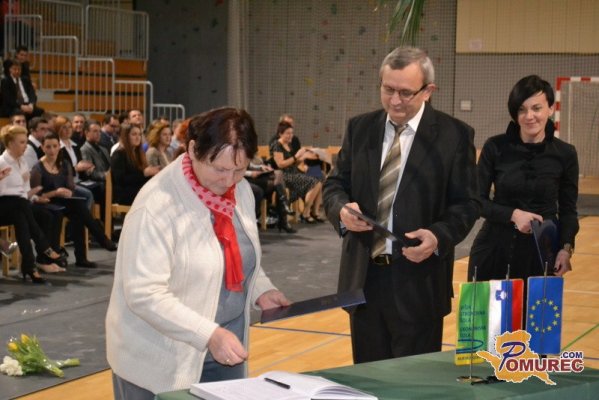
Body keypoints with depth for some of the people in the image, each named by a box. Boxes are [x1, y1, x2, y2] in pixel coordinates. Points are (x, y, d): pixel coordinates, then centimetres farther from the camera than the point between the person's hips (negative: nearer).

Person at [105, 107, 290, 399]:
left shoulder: (241, 191, 2)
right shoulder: (157, 205, -21)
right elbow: (145, 294, -24)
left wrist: (260, 289, 0)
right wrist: (209, 334, -30)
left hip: (224, 353, 6)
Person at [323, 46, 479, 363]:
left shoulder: (454, 135, -3)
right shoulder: (359, 128, 8)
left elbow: (467, 203, -2)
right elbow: (335, 184, 11)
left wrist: (439, 236, -20)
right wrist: (342, 210, -12)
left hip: (418, 277, -3)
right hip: (363, 276, 4)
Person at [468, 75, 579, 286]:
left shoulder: (565, 154, -2)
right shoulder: (495, 147, -4)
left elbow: (568, 210, 5)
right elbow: (477, 200, -2)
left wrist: (566, 247, -12)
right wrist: (513, 214, -17)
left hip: (542, 252, 0)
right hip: (495, 249, 0)